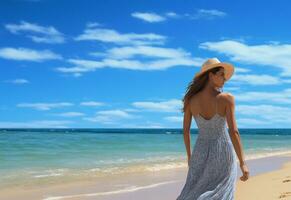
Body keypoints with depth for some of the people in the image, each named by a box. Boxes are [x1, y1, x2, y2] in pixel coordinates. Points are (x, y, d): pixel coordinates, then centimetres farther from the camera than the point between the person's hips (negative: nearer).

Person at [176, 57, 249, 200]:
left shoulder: (191, 100, -6)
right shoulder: (227, 98, -15)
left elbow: (185, 130, 1)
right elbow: (233, 131, -20)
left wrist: (189, 155, 15)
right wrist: (242, 163, -17)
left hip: (201, 151, 3)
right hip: (222, 152, -3)